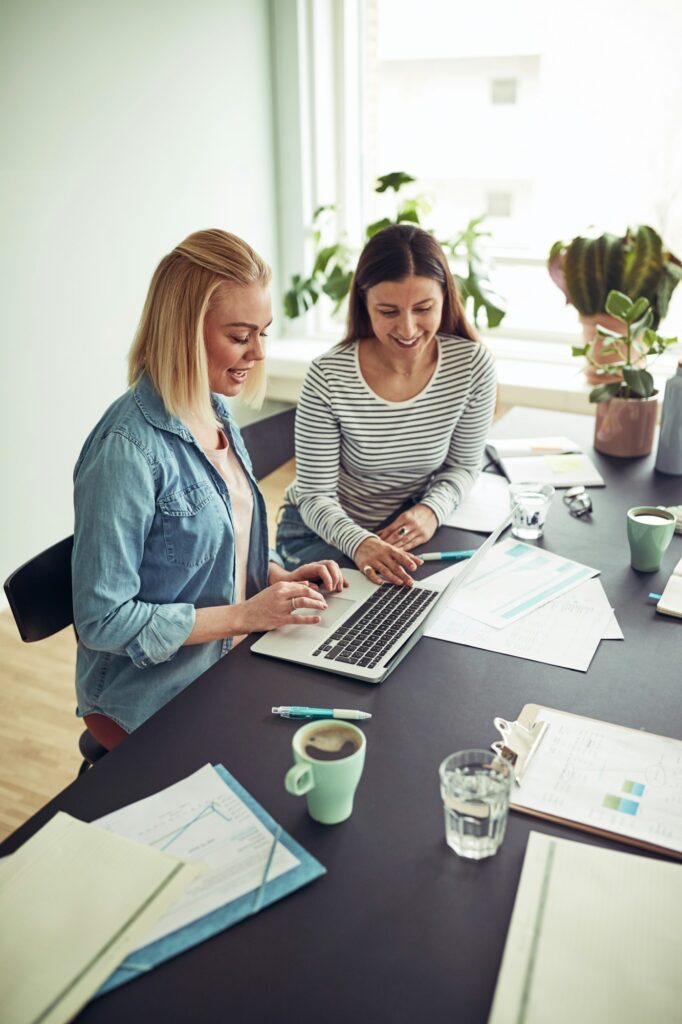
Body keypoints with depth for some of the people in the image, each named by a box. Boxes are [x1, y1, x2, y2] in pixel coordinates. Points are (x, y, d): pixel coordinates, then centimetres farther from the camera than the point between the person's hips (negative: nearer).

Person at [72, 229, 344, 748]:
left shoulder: (216, 412, 3)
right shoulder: (128, 451, -24)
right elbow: (101, 621, -21)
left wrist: (277, 576, -2)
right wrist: (244, 615, -20)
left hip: (231, 661, 8)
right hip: (154, 696, -7)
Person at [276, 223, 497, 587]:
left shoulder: (473, 364, -14)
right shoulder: (328, 377, -23)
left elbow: (463, 465, 1)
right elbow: (315, 496, -17)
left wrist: (432, 510, -20)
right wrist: (360, 543, -37)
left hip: (410, 530, 4)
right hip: (324, 531, -3)